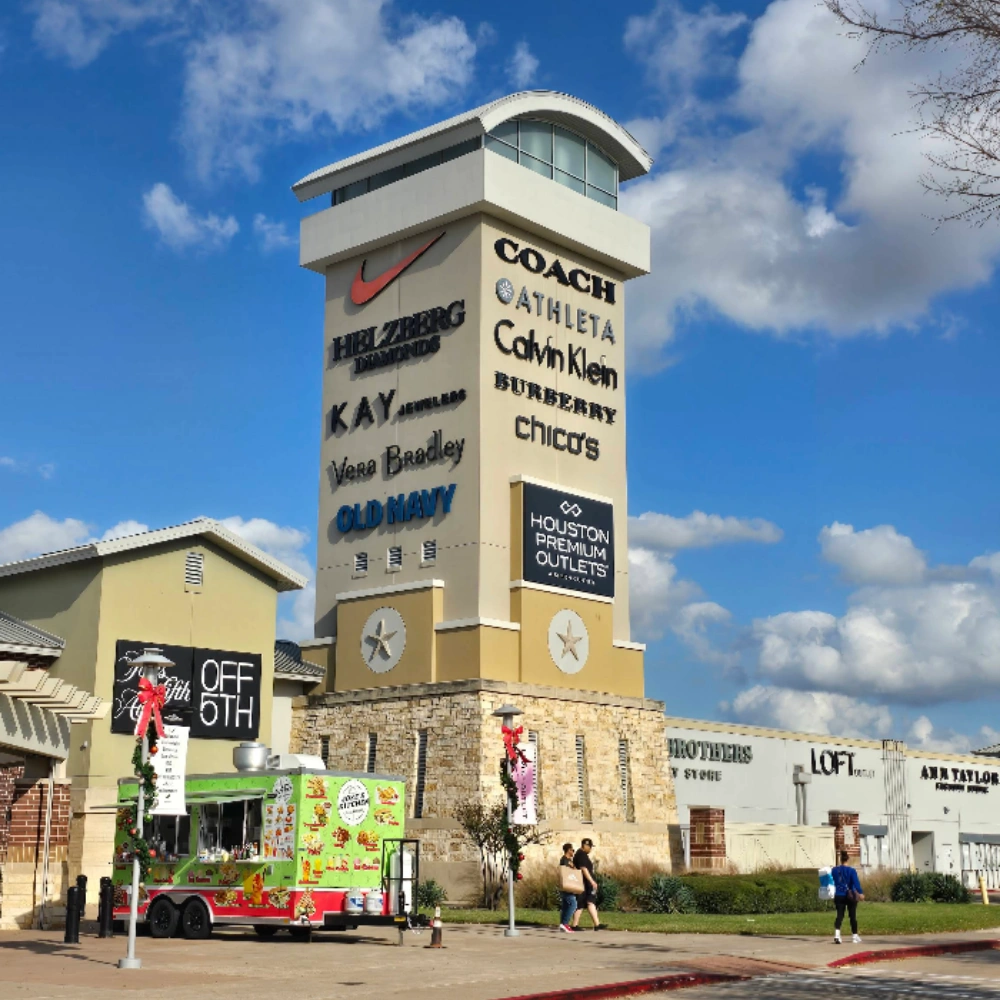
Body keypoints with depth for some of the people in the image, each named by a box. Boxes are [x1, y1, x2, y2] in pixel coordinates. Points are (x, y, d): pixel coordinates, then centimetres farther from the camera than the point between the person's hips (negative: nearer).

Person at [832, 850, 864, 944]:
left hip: (839, 896, 2)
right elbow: (856, 882, -19)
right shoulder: (851, 870, -7)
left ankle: (837, 934, -24)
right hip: (850, 896, -2)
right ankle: (855, 936, 20)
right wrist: (860, 893, -27)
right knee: (853, 916, 11)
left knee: (839, 915, -1)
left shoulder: (834, 870, 4)